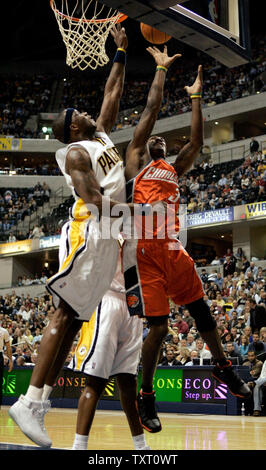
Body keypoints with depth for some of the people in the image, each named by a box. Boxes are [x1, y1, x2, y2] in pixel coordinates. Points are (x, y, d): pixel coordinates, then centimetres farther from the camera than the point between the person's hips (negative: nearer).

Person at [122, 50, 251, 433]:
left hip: (173, 248, 6)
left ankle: (223, 369, 32)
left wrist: (195, 96, 20)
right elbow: (151, 111, 4)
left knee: (201, 310, 12)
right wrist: (162, 69, 10)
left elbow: (196, 142, 18)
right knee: (158, 326, -7)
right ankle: (146, 397, 9)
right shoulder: (135, 160, 9)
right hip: (144, 250, -6)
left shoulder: (174, 169, 24)